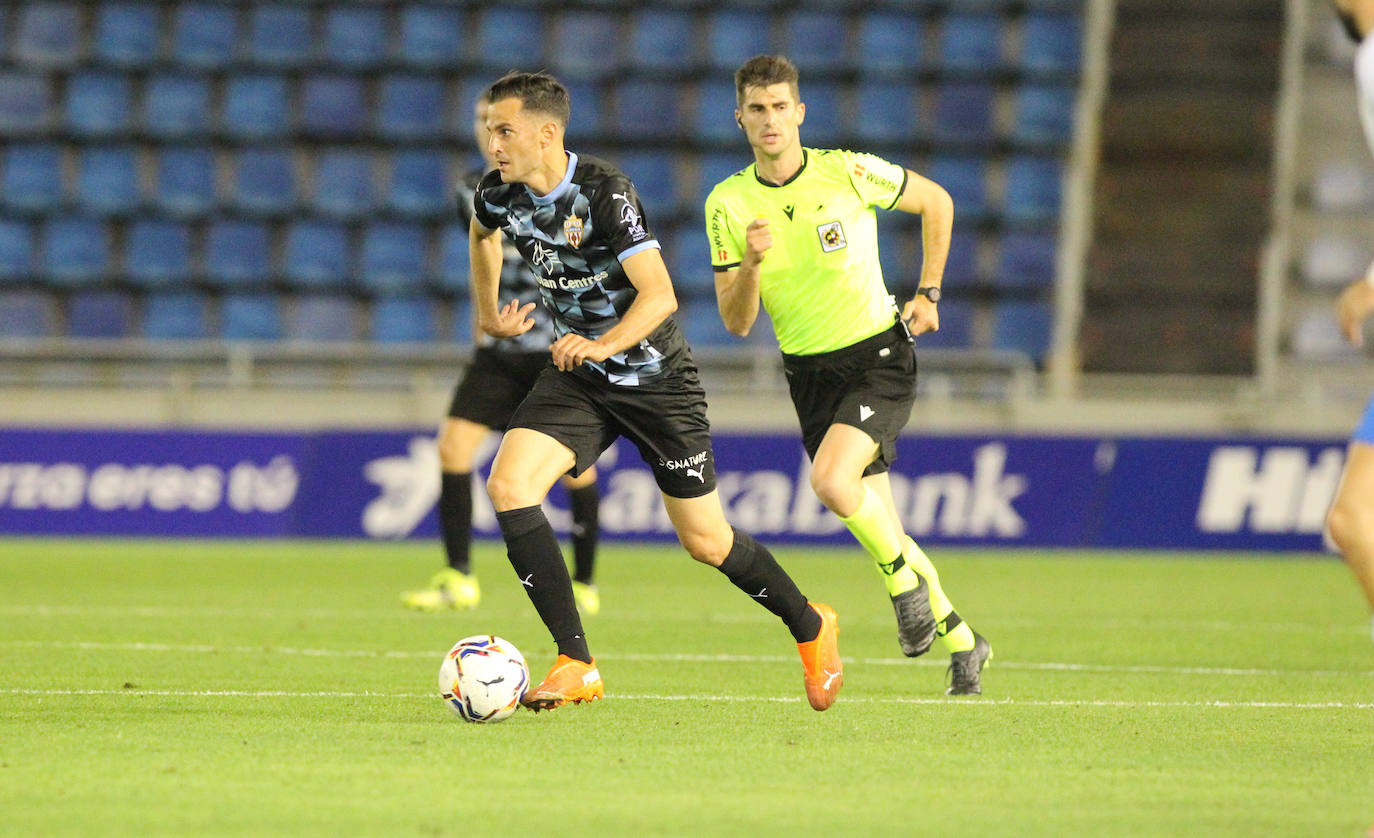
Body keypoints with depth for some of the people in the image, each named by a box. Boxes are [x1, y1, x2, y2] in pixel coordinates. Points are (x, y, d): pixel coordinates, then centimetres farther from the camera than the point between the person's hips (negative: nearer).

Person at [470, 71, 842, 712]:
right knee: (507, 485, -20)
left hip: (653, 376, -5)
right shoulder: (498, 196, -6)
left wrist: (602, 345, -44)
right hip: (577, 375, 5)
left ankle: (810, 627, 32)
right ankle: (576, 667, -16)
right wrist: (488, 314, 16)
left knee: (706, 541, 3)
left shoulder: (604, 191, -25)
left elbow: (660, 295, -29)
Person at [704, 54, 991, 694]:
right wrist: (752, 262, -22)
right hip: (809, 372, 4)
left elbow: (936, 202, 8)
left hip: (879, 358, -4)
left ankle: (905, 579, -3)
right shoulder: (729, 203, -3)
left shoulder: (849, 173, -10)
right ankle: (961, 642, 25)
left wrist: (928, 292, 4)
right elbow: (736, 323, -4)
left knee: (832, 481, -28)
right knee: (882, 531, 7)